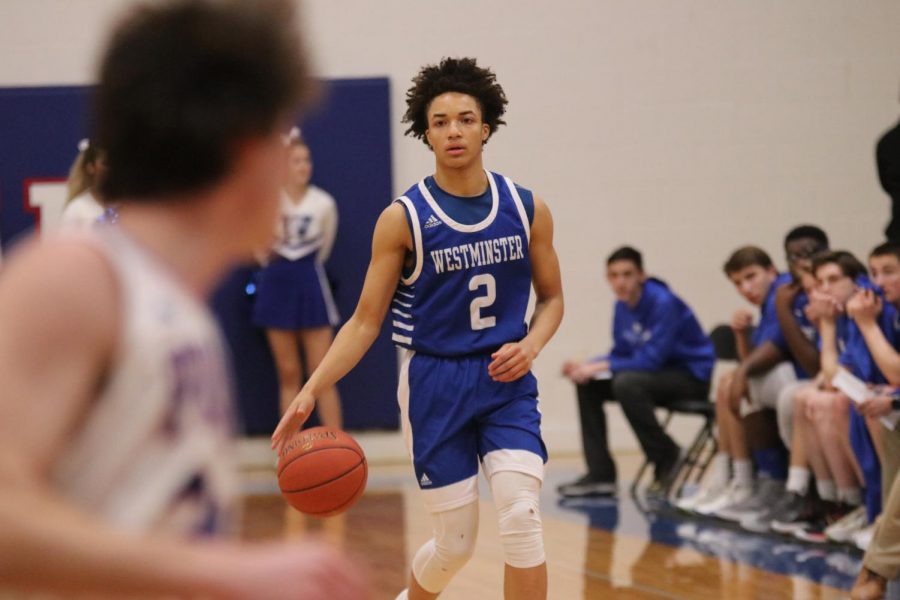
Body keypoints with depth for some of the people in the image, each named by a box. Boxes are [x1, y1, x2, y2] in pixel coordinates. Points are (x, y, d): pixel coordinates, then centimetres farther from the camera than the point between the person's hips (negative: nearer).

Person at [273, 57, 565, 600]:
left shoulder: (527, 209, -1)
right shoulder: (403, 219, -7)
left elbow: (552, 298, 11)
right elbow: (366, 320, -4)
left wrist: (530, 346, -11)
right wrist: (312, 390, -16)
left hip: (505, 379, 2)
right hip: (435, 384, -2)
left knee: (521, 516, -17)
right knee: (456, 542, 3)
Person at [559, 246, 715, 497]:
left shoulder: (664, 303, -22)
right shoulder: (623, 306, 2)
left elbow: (652, 359, -26)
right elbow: (620, 355, 9)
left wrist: (599, 366, -26)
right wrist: (587, 367, -10)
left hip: (691, 376, -8)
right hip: (658, 373, 8)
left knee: (626, 383, -33)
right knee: (588, 386, 1)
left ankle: (668, 457, -14)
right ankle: (600, 474, 1)